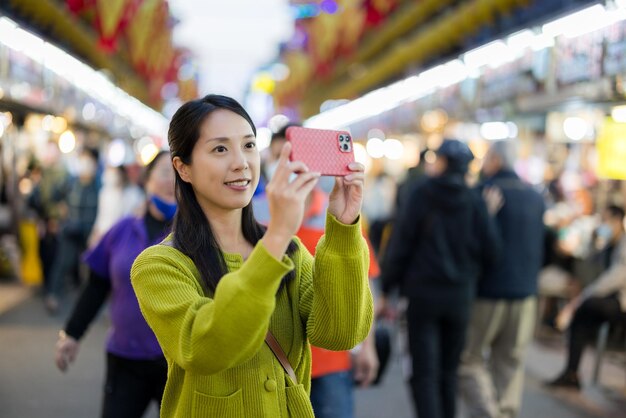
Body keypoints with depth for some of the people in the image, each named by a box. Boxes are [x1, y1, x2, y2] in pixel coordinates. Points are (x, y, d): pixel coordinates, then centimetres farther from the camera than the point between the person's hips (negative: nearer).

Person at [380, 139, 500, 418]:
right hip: (460, 295, 4)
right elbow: (490, 251, -3)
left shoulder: (421, 193, -6)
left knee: (424, 374, -2)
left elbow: (400, 243, -8)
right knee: (448, 370, 17)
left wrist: (386, 289, -3)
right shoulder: (474, 201, 1)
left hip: (423, 292, -3)